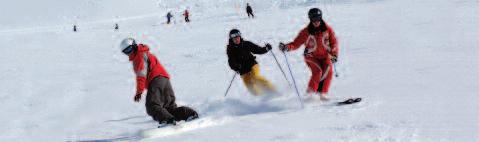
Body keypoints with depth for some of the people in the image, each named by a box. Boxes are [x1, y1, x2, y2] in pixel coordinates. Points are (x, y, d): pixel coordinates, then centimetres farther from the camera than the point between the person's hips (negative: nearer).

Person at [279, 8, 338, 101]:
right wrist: (286, 47, -27)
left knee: (328, 71, -24)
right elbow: (296, 43, -9)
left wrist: (334, 54, -8)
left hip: (325, 56, 2)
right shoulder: (306, 32, -9)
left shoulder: (327, 29, -4)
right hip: (312, 57, -2)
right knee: (317, 71, -27)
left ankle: (323, 93, -18)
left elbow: (334, 42, 5)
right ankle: (310, 93, -17)